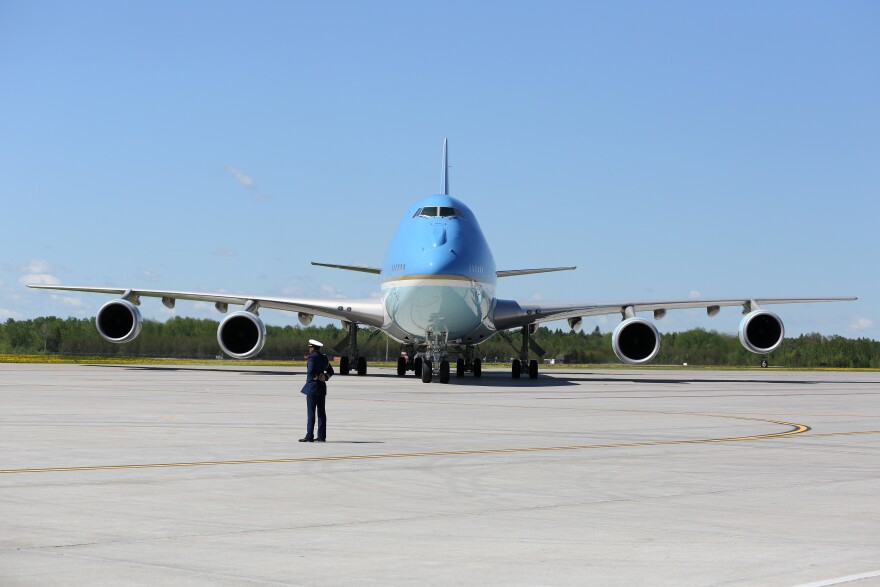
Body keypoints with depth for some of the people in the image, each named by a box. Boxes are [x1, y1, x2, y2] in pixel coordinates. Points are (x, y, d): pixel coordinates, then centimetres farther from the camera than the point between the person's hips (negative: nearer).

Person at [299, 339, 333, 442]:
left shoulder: (312, 357, -12)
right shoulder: (324, 357, 12)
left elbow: (311, 371, -24)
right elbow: (330, 371, 17)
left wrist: (317, 377, -8)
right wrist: (324, 377, 2)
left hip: (312, 387, -8)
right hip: (322, 387, 8)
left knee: (311, 412, -6)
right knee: (321, 412, 7)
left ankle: (309, 436, -7)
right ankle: (322, 436, 8)